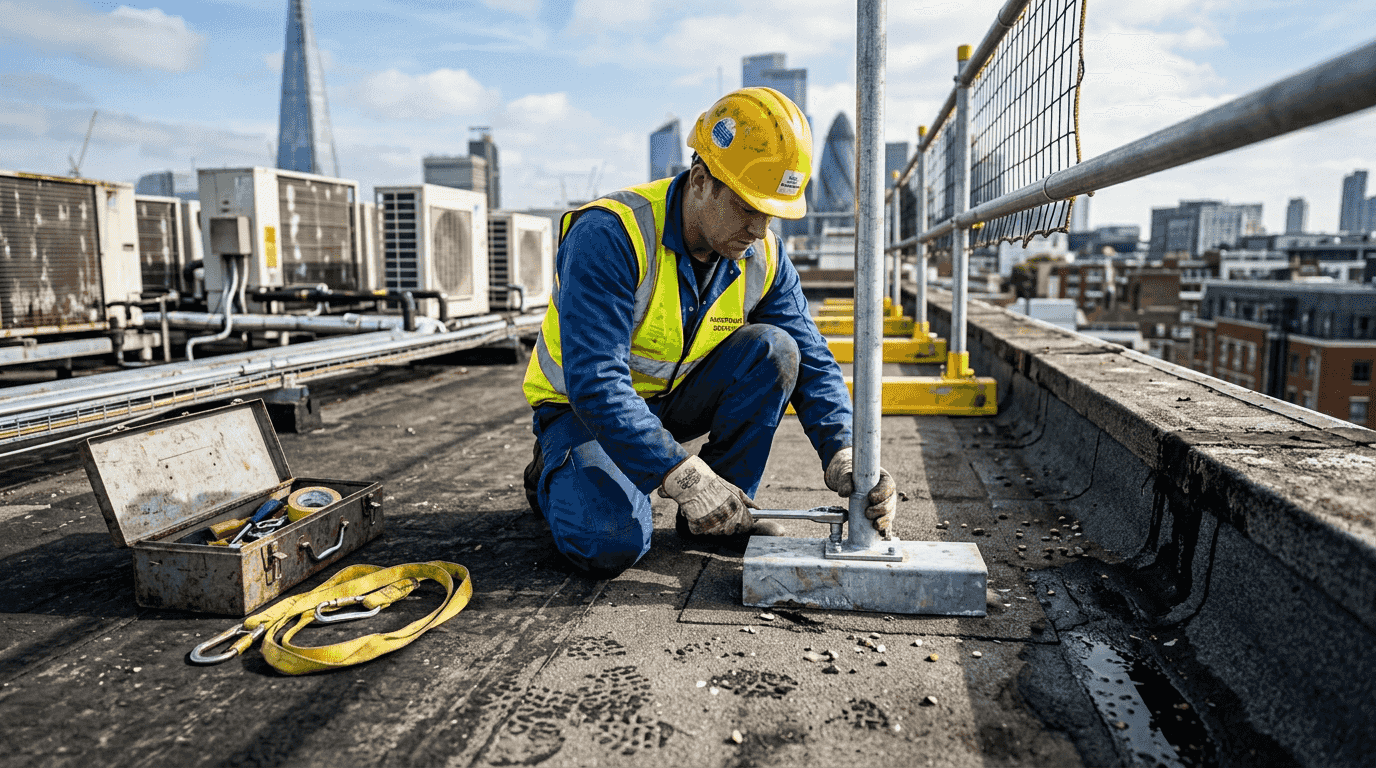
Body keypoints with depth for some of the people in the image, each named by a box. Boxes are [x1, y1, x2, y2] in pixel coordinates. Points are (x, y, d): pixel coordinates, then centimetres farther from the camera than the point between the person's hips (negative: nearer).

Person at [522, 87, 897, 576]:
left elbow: (811, 361, -8)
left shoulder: (762, 257, -10)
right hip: (583, 408, -5)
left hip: (675, 399, 5)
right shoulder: (608, 235, -29)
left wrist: (844, 458, -26)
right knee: (612, 543, -29)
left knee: (773, 349, -20)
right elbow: (594, 384, -36)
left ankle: (724, 515, -7)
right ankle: (554, 474, 6)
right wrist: (684, 478, -42)